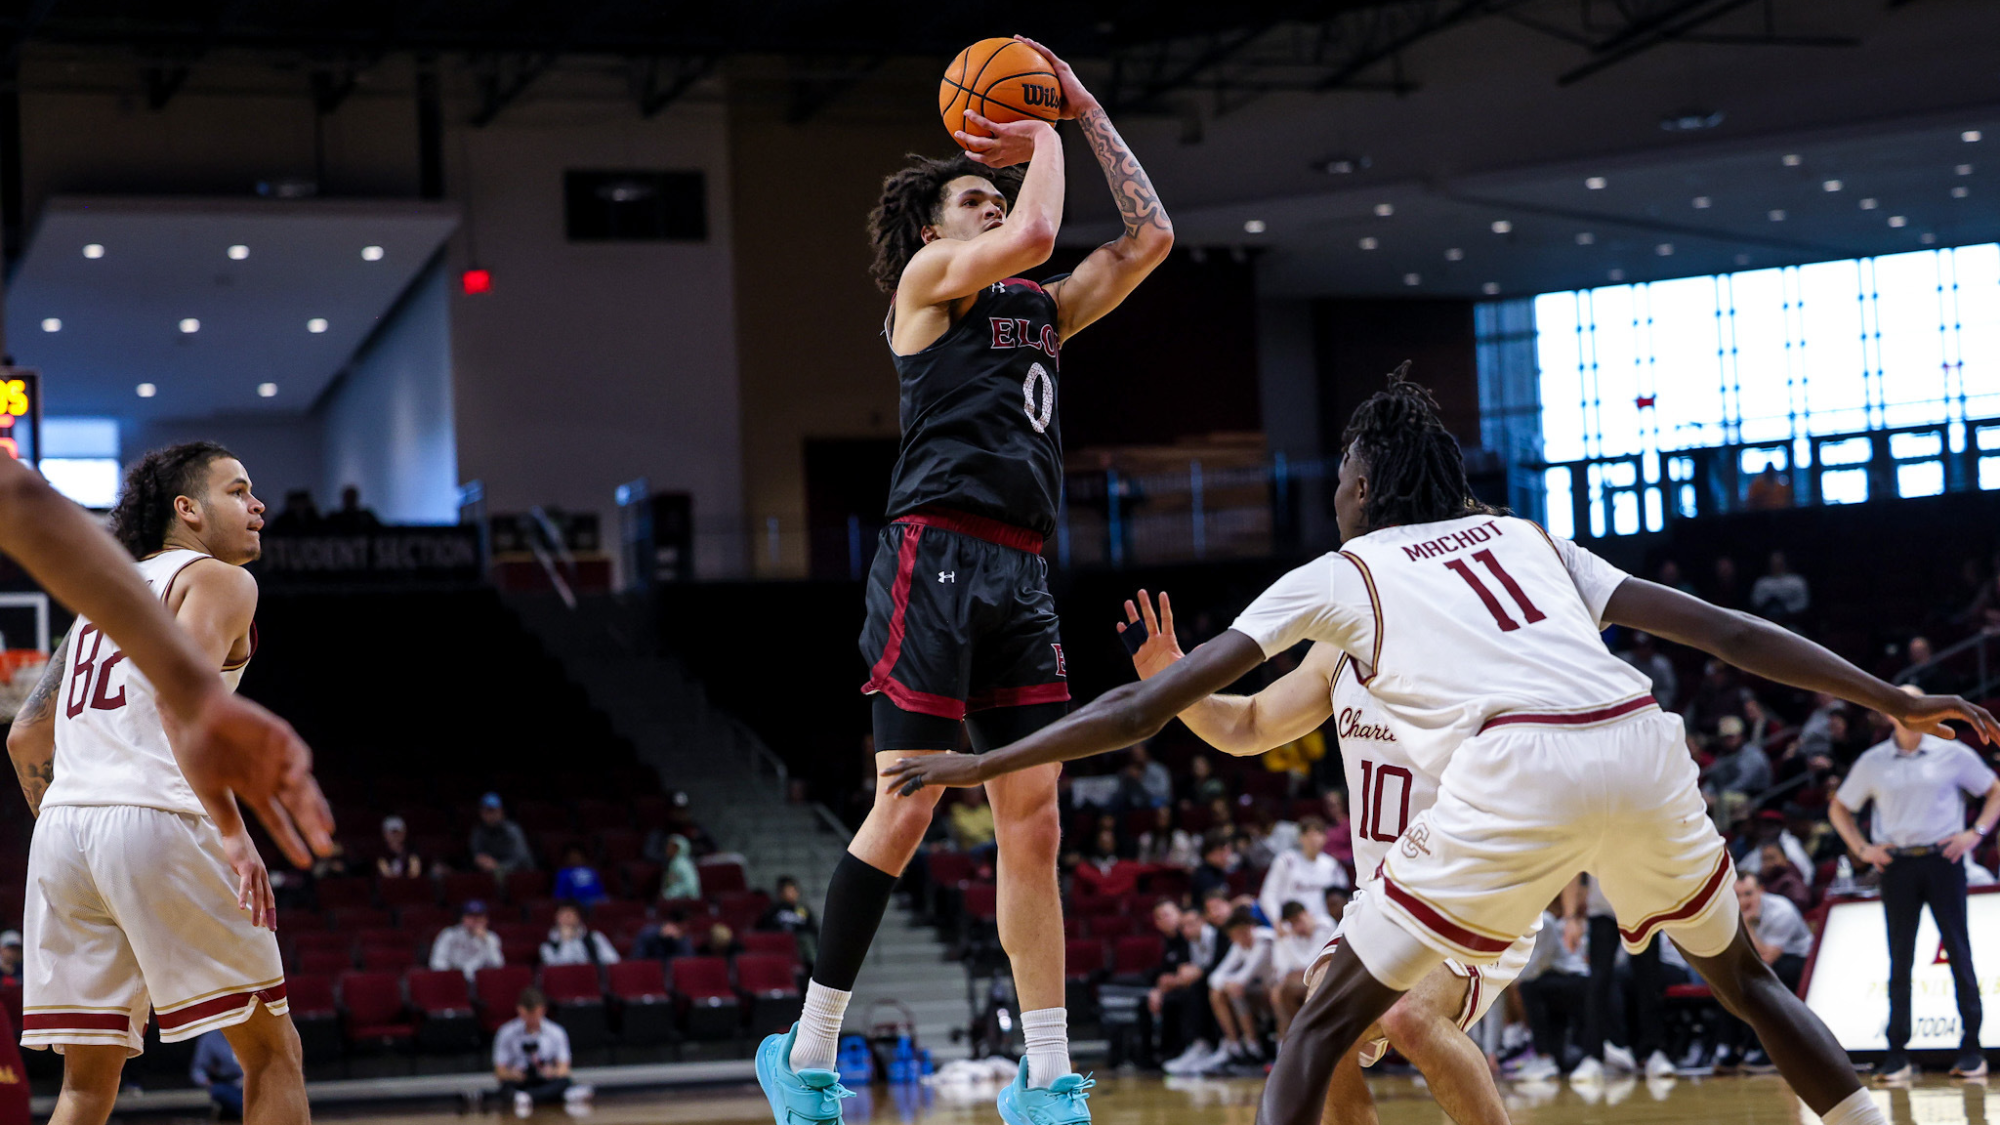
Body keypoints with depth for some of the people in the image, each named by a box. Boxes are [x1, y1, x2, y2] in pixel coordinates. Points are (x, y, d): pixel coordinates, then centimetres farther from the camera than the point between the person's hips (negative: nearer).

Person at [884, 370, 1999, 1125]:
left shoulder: (1336, 575, 23)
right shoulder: (1525, 537, 32)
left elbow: (1147, 707, 20)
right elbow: (1727, 631, 24)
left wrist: (982, 763, 28)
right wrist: (1896, 700, 28)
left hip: (1519, 767, -4)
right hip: (1643, 744, 4)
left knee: (1327, 1024, 9)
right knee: (1745, 975, 31)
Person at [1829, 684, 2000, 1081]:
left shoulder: (1952, 754, 5)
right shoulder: (1872, 763, 8)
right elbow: (1839, 808, 18)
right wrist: (1862, 849, 5)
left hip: (1942, 859, -1)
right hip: (1897, 865, 1)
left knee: (1958, 951, -3)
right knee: (1900, 958, 1)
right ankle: (1897, 1053, 3)